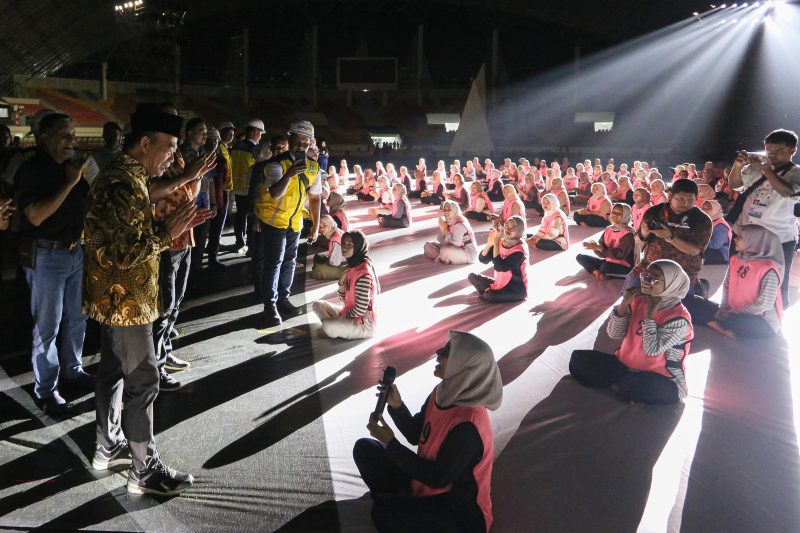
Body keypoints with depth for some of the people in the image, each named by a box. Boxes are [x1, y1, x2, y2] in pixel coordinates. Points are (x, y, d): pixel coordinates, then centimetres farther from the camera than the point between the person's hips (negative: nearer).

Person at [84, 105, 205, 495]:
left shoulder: (121, 176, 10)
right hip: (126, 300, -11)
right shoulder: (122, 185, -23)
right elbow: (123, 253, -28)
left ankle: (109, 446, 35)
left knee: (113, 372, 20)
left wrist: (171, 226, 5)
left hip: (114, 298, 11)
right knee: (142, 381, -2)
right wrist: (168, 233, -22)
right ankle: (145, 469, 9)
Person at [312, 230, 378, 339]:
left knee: (328, 327, -30)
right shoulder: (352, 267, 5)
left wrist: (342, 316, -9)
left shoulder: (363, 274, -25)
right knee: (317, 305, 9)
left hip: (364, 324, -10)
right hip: (350, 313, 10)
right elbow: (344, 299, 10)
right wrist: (341, 282, -9)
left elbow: (361, 309, -25)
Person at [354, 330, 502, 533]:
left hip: (461, 513, -8)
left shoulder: (468, 425, -32)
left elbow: (438, 478, -25)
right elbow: (414, 435, 6)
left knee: (384, 513, -28)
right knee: (365, 449, 3)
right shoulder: (442, 394, -6)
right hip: (426, 485, 8)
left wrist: (390, 443, -22)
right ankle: (399, 502, 12)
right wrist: (396, 406, -13)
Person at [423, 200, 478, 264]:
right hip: (455, 249, 9)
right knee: (428, 246, 6)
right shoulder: (447, 222, -1)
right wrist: (442, 229, -17)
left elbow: (455, 243, -29)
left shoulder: (460, 224, -24)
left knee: (445, 251, -35)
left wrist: (445, 230, -21)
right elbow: (440, 241, 1)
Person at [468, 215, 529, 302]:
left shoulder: (520, 249, -21)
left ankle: (487, 294, 1)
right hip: (500, 284, 7)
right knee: (472, 277, 1)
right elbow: (483, 259, -6)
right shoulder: (500, 242, -1)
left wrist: (496, 244, -27)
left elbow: (499, 267, -29)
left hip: (516, 289, -7)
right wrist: (489, 243, -21)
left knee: (491, 295, -31)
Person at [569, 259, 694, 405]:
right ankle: (626, 386, -12)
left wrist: (649, 315, -23)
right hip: (626, 366, 6)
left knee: (643, 387, -42)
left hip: (661, 380, -6)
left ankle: (619, 386, -8)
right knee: (579, 358, -9)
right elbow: (614, 334, -1)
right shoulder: (638, 300, 0)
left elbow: (652, 350, -25)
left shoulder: (678, 318, -18)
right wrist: (624, 304, -14)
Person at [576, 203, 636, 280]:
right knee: (580, 257, -2)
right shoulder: (608, 229, 6)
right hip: (608, 262, 7)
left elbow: (621, 254, -24)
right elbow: (602, 254, 2)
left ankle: (600, 272, -5)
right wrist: (595, 247, -22)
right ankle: (597, 272, -22)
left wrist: (599, 248, -25)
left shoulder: (628, 233, -14)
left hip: (624, 267, -7)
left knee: (605, 267, -39)